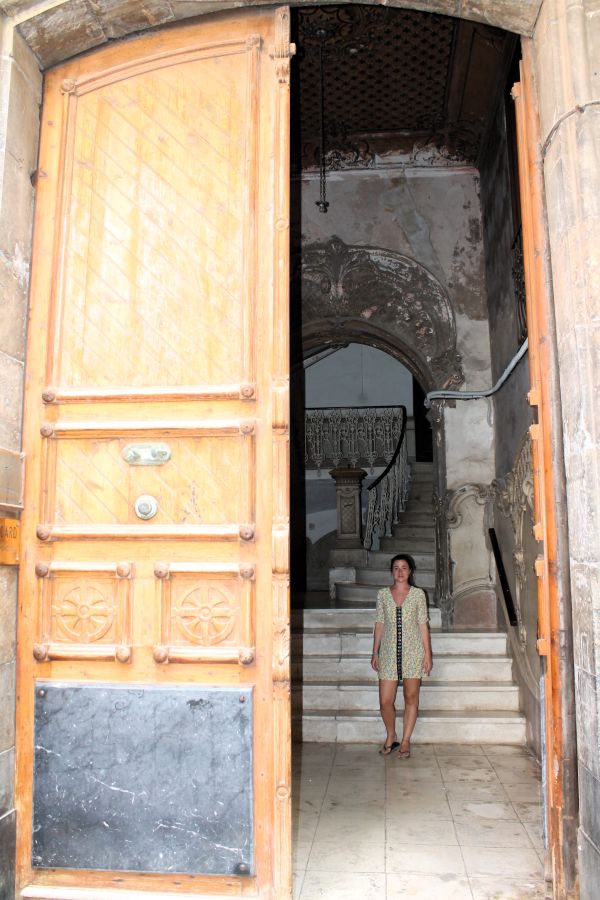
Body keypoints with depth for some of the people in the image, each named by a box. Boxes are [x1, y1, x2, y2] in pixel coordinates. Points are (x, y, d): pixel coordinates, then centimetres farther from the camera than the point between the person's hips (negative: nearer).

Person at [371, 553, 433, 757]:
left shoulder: (418, 594, 0)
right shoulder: (383, 594, 4)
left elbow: (423, 625, 1)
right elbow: (379, 624, 8)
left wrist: (427, 654, -1)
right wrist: (375, 652, 6)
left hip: (412, 652, -1)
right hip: (389, 652, 1)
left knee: (411, 698, 5)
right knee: (385, 702, 0)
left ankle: (405, 741, 21)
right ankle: (391, 737, 24)